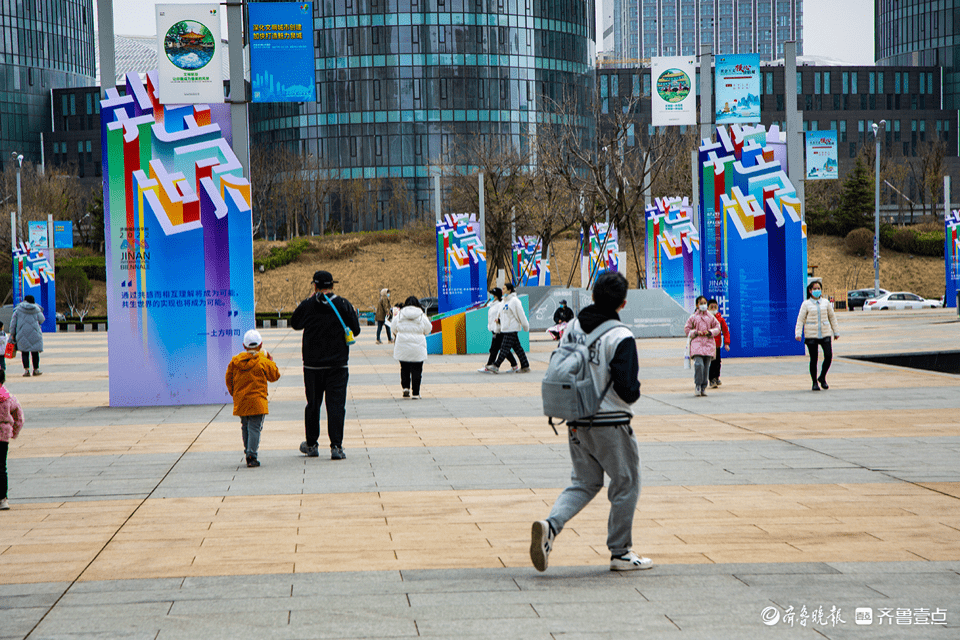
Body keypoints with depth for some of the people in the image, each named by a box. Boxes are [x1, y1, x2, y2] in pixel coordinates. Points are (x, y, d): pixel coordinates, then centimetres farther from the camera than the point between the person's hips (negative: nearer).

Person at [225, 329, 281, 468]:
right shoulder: (264, 362, -8)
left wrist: (233, 393, 25)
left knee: (245, 427, 17)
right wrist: (271, 361, 19)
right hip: (257, 401, -4)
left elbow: (229, 379, 10)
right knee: (255, 428, -5)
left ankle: (248, 452, 21)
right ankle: (251, 455, -16)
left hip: (240, 401, 4)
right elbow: (274, 376, 5)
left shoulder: (235, 361, 3)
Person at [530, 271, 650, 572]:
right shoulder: (621, 338, -17)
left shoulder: (572, 328, 2)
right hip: (611, 424, -6)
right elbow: (627, 389, -20)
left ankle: (551, 525, -7)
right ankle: (620, 553, 15)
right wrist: (633, 393, 2)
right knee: (626, 484, 10)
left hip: (577, 424, 6)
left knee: (584, 482, 17)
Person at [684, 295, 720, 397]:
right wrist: (695, 333, -7)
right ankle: (698, 386, -8)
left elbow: (717, 327, 14)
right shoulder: (693, 317, 6)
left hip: (708, 342, 2)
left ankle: (704, 388, 8)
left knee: (706, 367, 1)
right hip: (697, 342, -2)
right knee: (698, 364, -18)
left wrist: (710, 332, -5)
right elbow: (687, 329, 9)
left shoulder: (711, 317, 11)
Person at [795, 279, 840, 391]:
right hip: (811, 335, -2)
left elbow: (832, 317, 19)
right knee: (814, 359, 0)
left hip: (825, 334, 2)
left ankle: (822, 378, 13)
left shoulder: (826, 303, 10)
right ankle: (815, 383, 12)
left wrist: (836, 332, 20)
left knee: (829, 356, -9)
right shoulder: (806, 304, 2)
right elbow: (800, 320, 0)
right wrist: (798, 333, -11)